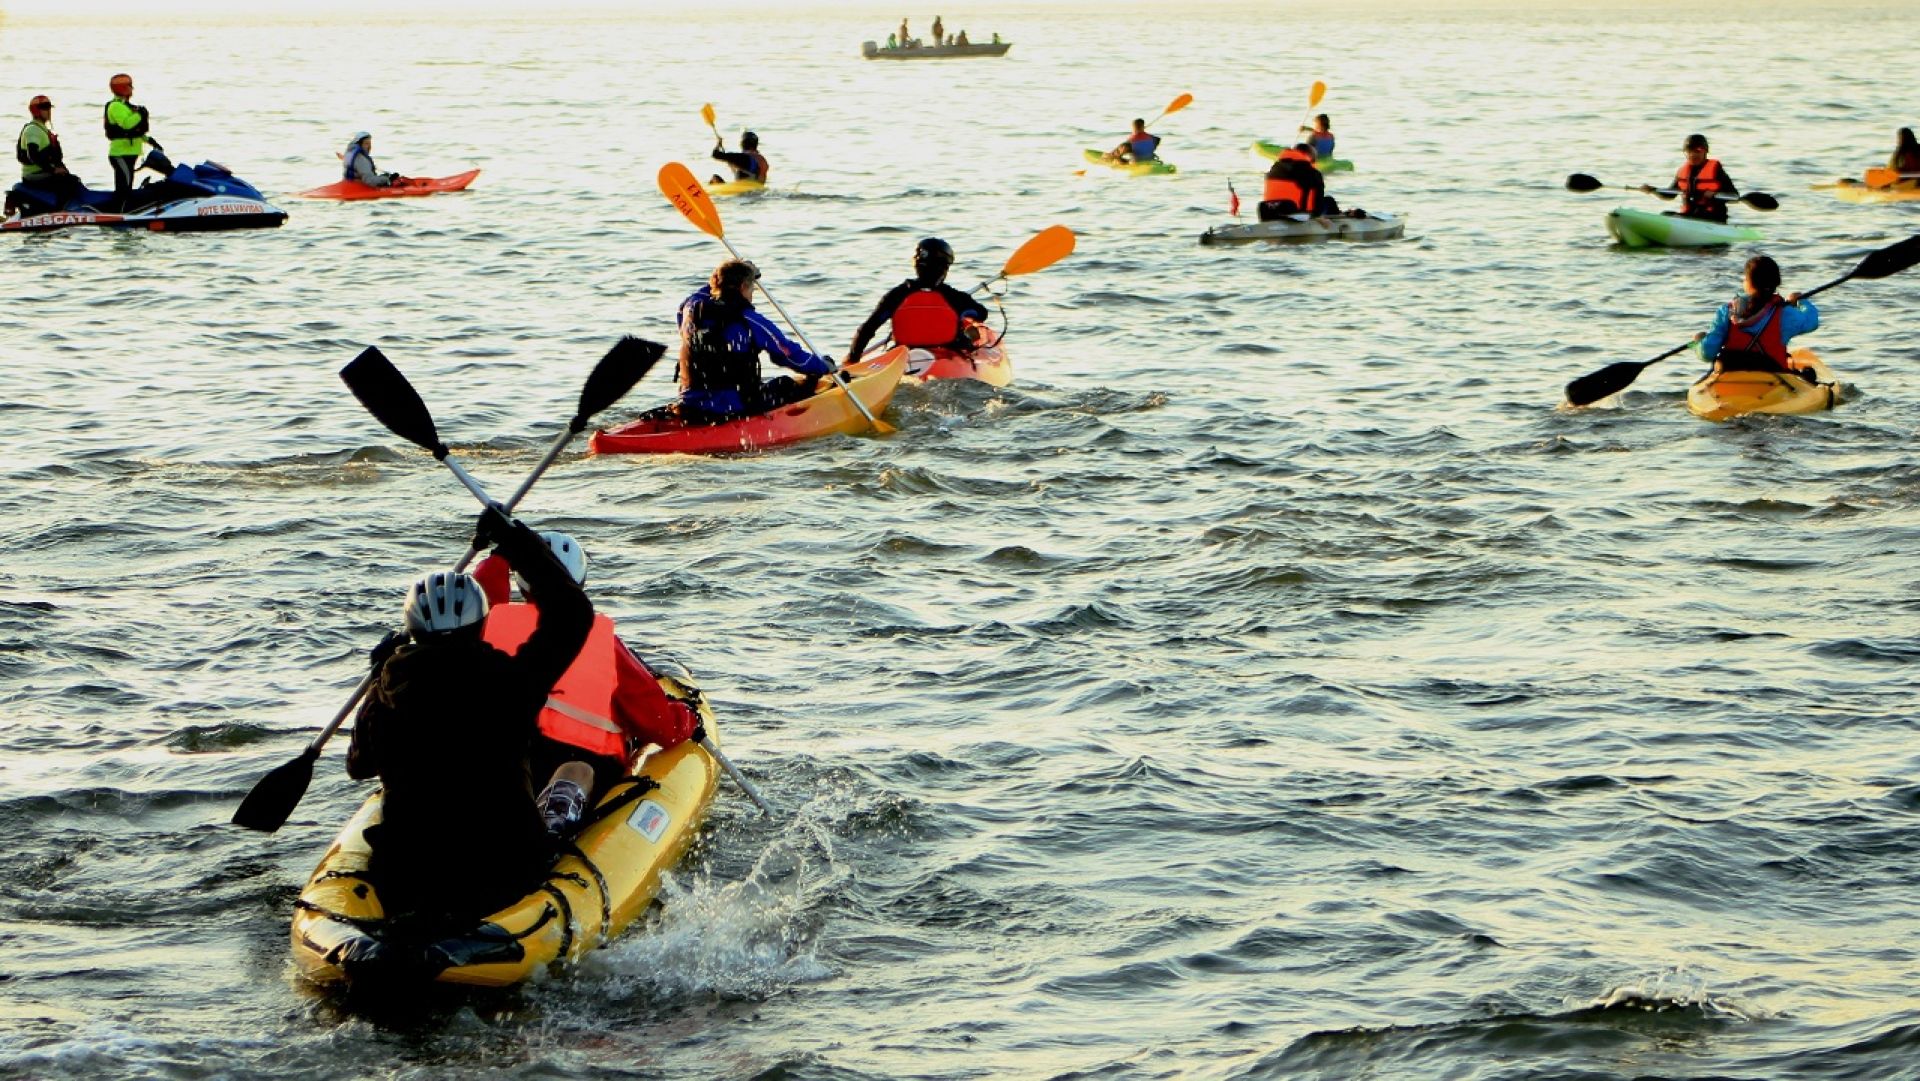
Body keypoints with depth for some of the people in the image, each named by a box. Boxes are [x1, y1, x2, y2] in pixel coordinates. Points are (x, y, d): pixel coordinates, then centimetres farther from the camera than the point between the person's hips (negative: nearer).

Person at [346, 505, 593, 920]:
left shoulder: (384, 699, -8)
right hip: (503, 882, -2)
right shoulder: (510, 684, -16)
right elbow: (573, 614, -3)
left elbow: (358, 766, 14)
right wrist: (518, 541, 4)